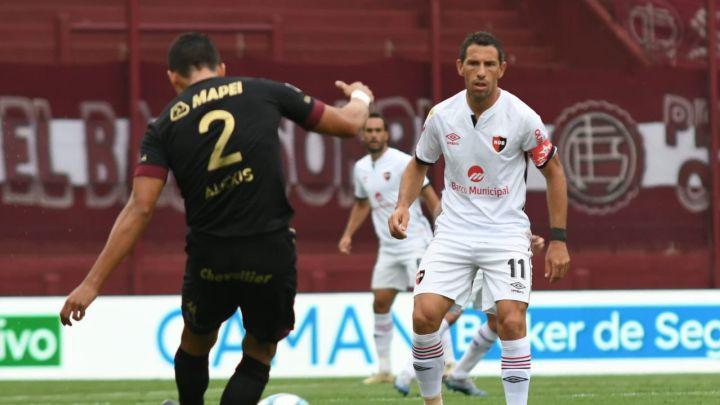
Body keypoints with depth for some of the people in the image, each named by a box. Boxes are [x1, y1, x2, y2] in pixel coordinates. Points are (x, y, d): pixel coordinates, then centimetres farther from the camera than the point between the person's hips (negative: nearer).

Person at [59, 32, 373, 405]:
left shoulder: (164, 126, 3)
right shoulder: (264, 92, 4)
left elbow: (140, 209, -7)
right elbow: (348, 124, 12)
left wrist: (92, 282, -6)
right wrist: (360, 98, 38)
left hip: (210, 256, 1)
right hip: (271, 254, 0)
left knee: (196, 343, 28)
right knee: (259, 354, 20)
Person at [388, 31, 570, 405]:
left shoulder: (522, 117, -11)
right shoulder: (442, 115, -3)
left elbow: (553, 172, 1)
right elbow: (418, 164, 15)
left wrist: (558, 239, -2)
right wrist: (403, 205, -5)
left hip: (506, 232, -2)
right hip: (454, 230, 2)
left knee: (511, 320, -18)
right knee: (424, 314, -13)